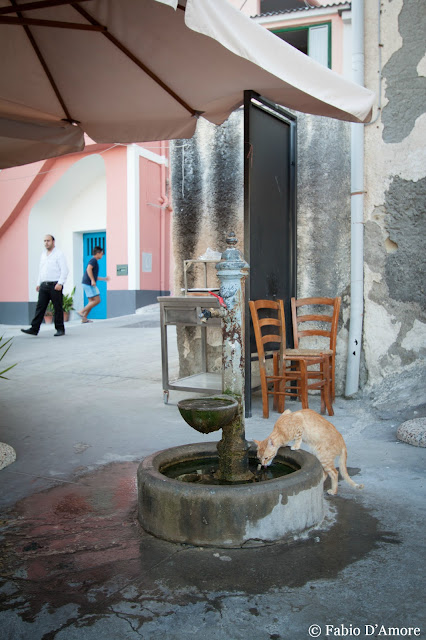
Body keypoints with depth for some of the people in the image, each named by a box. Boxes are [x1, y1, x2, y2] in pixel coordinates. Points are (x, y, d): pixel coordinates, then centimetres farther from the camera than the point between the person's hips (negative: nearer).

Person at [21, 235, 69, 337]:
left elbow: (65, 270, -11)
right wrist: (38, 283, 15)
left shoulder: (59, 254, -4)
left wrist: (60, 283, -19)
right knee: (40, 307, 1)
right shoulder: (43, 254, 17)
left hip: (55, 285, -6)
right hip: (44, 285, 6)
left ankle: (60, 329, 8)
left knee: (58, 307, -1)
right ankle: (34, 329, -2)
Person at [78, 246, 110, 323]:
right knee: (97, 300, -10)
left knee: (91, 302, 8)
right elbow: (89, 269, -23)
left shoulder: (94, 261, 24)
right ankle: (81, 312, -11)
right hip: (88, 284, -10)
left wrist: (104, 278, 29)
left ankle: (84, 318, 5)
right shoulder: (93, 260, -6)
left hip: (87, 284, 10)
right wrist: (92, 280, -26)